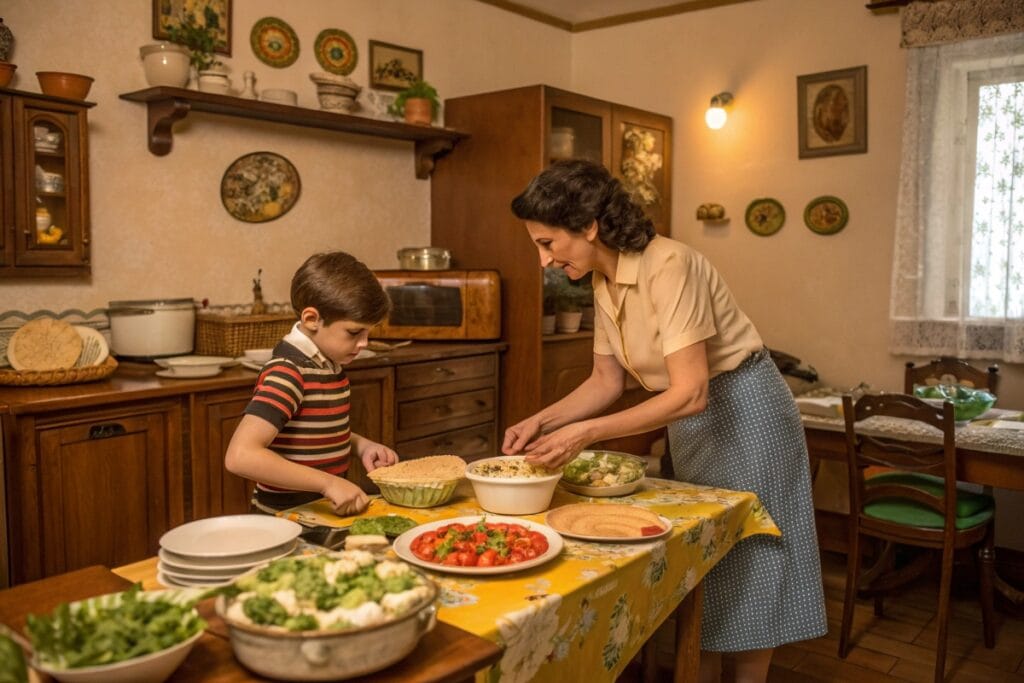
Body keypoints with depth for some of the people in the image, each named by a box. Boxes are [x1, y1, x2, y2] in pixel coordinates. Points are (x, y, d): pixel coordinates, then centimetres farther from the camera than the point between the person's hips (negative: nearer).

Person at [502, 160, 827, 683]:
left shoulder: (667, 266, -27)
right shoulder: (604, 283, -2)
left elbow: (690, 393, -32)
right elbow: (605, 381, 4)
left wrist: (585, 433, -33)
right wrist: (540, 422, -9)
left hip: (744, 412, -8)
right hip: (689, 422, 8)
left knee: (748, 569, 6)